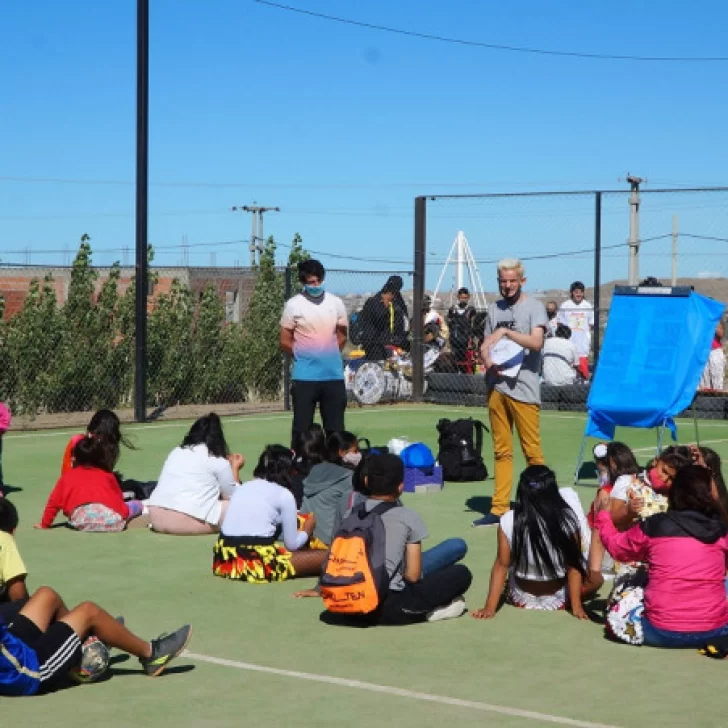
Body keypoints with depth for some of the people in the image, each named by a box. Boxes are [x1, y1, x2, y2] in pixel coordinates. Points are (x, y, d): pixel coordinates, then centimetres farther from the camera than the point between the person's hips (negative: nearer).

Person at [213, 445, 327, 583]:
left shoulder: (243, 487, 19)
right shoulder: (284, 494, 2)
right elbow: (292, 544, 7)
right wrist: (307, 530, 28)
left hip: (226, 561, 7)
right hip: (259, 565, -7)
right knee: (324, 557, -1)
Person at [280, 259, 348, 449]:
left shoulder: (336, 303, 5)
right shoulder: (293, 305, -4)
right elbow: (285, 342, 0)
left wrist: (329, 355, 9)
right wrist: (304, 356, 4)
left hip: (334, 376, 3)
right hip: (305, 377, -3)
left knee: (335, 428, 7)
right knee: (302, 427, 1)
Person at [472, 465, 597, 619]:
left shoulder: (509, 521, -21)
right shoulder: (567, 520, -24)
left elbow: (501, 565, -17)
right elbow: (573, 566, -17)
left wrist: (489, 608, -11)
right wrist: (576, 606, -9)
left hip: (521, 598, 0)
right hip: (559, 599, 0)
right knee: (596, 580, 29)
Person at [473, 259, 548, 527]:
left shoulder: (534, 308, -1)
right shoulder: (494, 309, 17)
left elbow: (536, 342, -15)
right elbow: (485, 346, 19)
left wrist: (505, 331, -18)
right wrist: (489, 362, -2)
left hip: (523, 388, -5)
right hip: (496, 387, 6)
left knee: (532, 450, -6)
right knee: (501, 452, 8)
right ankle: (499, 509, 10)